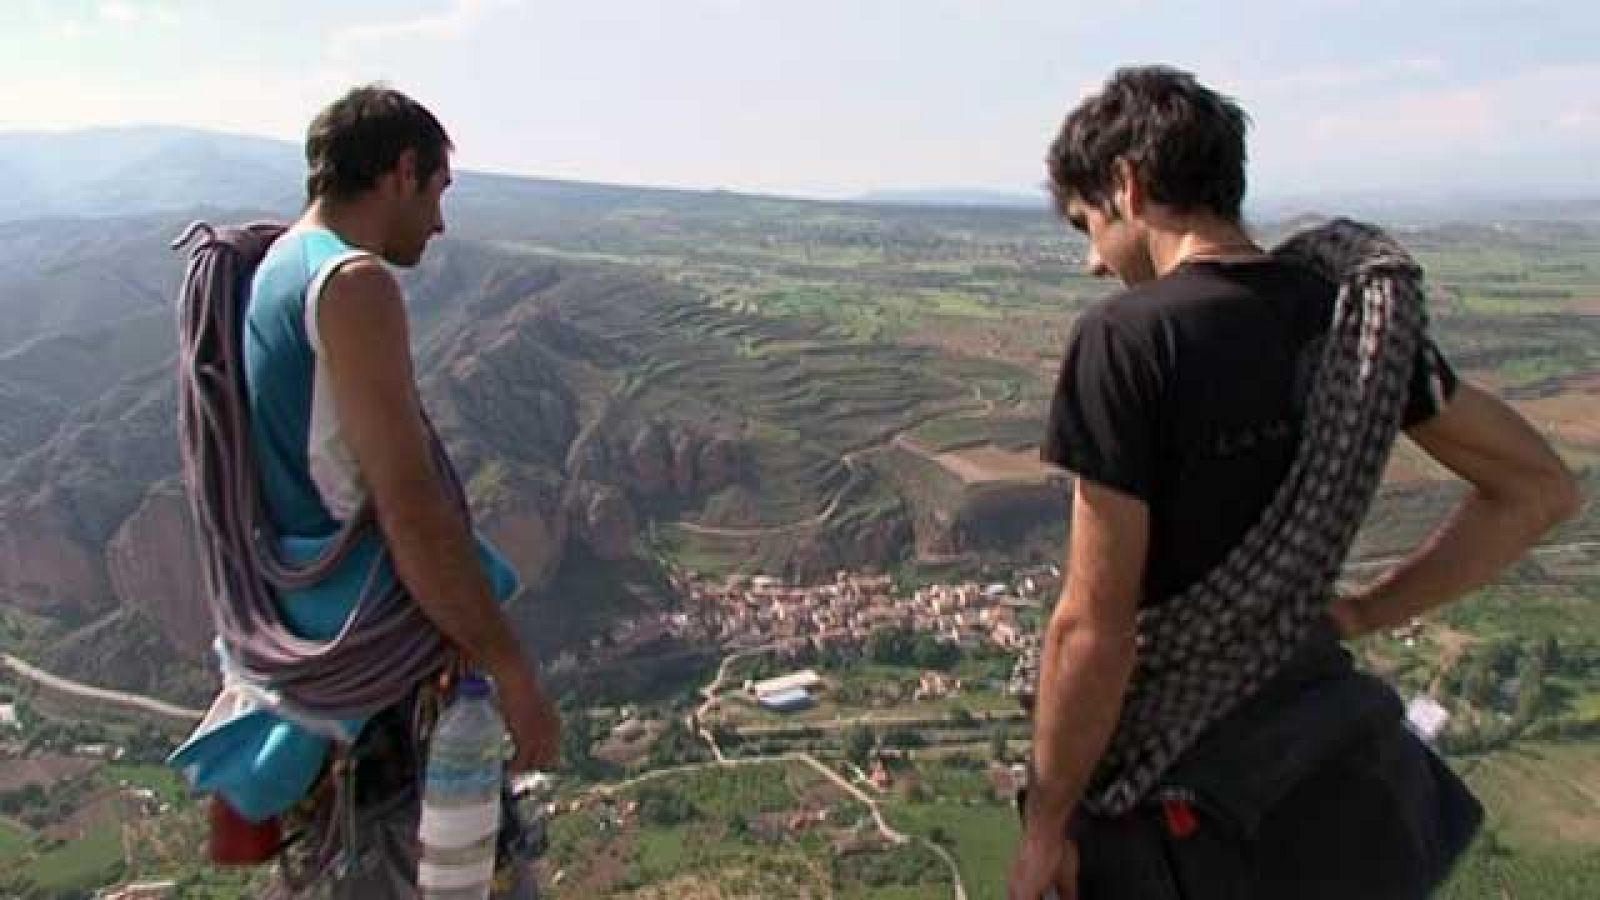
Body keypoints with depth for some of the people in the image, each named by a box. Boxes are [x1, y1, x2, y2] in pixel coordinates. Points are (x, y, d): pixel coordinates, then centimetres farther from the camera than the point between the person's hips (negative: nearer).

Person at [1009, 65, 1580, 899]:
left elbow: (1093, 630, -23)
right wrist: (1359, 613, 5)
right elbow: (1540, 487, 7)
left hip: (1171, 791, -5)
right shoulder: (1355, 311, -3)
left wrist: (1046, 821, -10)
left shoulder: (1126, 338, -24)